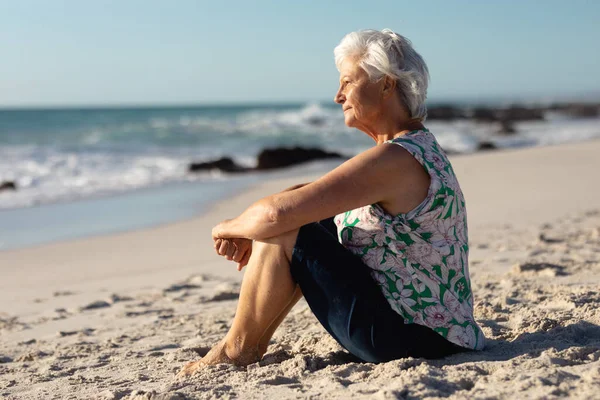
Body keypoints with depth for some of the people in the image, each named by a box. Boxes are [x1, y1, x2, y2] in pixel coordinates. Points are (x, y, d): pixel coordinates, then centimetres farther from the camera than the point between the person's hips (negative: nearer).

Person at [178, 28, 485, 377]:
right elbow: (311, 194, 14)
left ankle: (236, 351, 7)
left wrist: (228, 227, -6)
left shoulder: (395, 159, -23)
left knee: (283, 234, -12)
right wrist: (245, 232, 0)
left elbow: (277, 213, -27)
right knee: (306, 216, 13)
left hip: (408, 336, -10)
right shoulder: (419, 147, 9)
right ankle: (253, 346, 17)